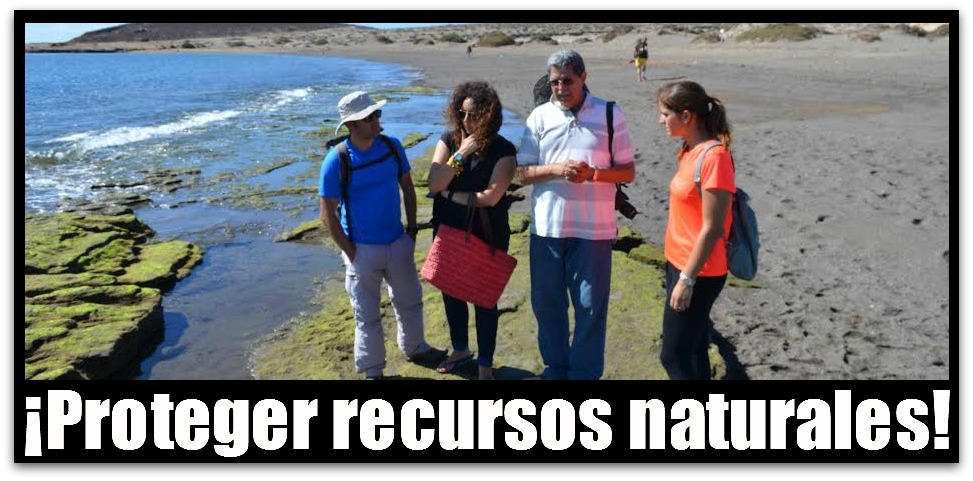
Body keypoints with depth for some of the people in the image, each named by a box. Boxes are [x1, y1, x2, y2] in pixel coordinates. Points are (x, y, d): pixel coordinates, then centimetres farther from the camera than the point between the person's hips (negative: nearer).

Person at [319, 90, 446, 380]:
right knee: (368, 315, 9)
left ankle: (414, 348, 46)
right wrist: (350, 252, -12)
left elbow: (407, 187, 9)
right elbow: (328, 214, -13)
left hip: (399, 243, 5)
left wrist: (412, 229, 7)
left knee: (409, 301, 23)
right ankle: (372, 370, 27)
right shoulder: (336, 161, -18)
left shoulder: (392, 146, -5)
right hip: (362, 250, -5)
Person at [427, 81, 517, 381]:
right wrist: (461, 154, -21)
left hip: (486, 236, -4)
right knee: (451, 291, 18)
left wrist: (451, 194, -12)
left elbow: (490, 197, -21)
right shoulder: (449, 140, -3)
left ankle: (485, 364, 24)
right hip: (448, 232, 5)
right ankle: (460, 349, 40)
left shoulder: (504, 151, -14)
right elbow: (434, 184, -13)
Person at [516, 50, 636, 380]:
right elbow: (523, 173, 2)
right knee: (546, 302, 13)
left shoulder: (610, 115, -1)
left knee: (590, 305, 6)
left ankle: (585, 373, 22)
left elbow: (628, 171, 1)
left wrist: (593, 173, -18)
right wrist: (556, 169, -17)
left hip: (593, 228, -2)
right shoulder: (539, 117, 3)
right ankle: (555, 367, 32)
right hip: (547, 226, 2)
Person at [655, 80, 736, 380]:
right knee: (692, 352, 17)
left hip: (697, 273, -9)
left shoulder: (713, 157, -20)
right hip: (679, 265, 9)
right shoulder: (690, 151, 8)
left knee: (674, 357, -1)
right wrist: (679, 272, 15)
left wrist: (687, 279, -18)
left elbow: (712, 228, -20)